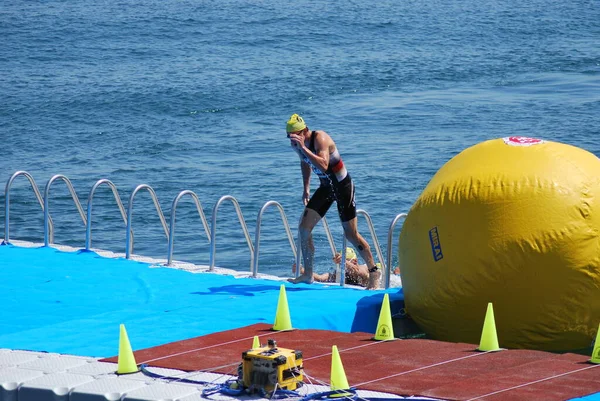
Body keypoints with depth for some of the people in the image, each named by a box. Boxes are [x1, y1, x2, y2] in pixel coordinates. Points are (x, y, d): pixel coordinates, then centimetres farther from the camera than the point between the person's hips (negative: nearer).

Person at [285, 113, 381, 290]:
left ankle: (374, 272, 12)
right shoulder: (297, 144, -4)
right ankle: (308, 274, 11)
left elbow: (323, 166, -44)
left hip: (343, 186, -8)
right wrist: (306, 188, 15)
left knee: (351, 235, -3)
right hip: (326, 187, 8)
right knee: (304, 228, 0)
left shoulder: (320, 139, -27)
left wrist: (303, 148, -45)